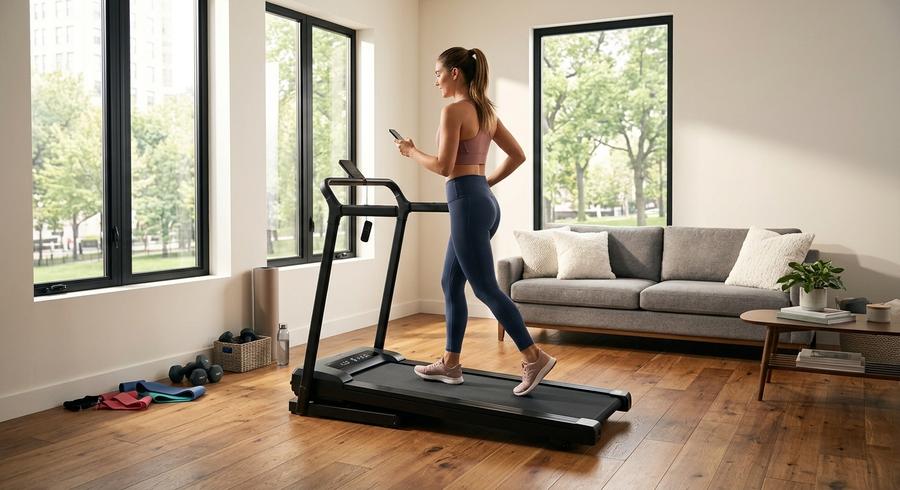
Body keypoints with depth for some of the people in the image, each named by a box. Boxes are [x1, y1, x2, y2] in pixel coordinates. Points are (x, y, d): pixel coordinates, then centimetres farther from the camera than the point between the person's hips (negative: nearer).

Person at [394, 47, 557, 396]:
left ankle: (534, 357, -4)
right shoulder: (485, 111, 15)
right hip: (483, 200, 10)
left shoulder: (453, 110, -11)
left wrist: (412, 151, 0)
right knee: (451, 284, 15)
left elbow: (444, 166, -16)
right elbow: (517, 155, 17)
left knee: (485, 288, -5)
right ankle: (450, 364, 22)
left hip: (467, 202, -10)